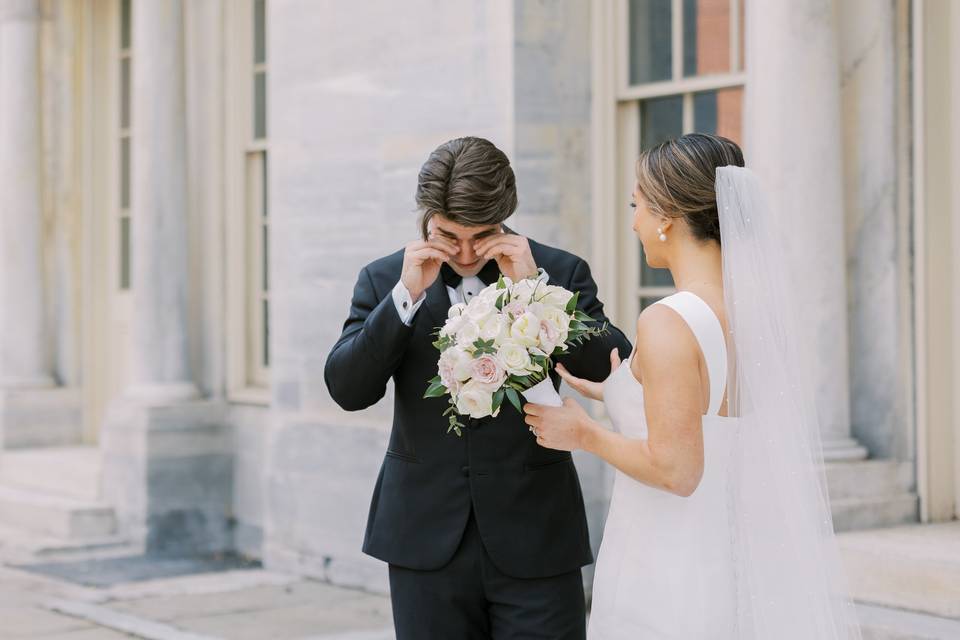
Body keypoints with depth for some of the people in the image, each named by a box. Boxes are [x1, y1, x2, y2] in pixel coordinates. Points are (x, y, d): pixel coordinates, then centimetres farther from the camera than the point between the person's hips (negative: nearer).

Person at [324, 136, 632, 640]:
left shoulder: (561, 273, 0)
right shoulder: (384, 280, 3)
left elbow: (620, 374, -10)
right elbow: (347, 389, -5)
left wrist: (534, 286, -17)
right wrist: (406, 294, -15)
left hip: (534, 543, -1)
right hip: (427, 542, 1)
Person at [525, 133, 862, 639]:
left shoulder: (668, 324, -20)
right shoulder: (764, 310, 2)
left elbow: (676, 470, -21)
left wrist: (586, 435, -6)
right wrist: (614, 393, 19)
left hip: (672, 578, -7)